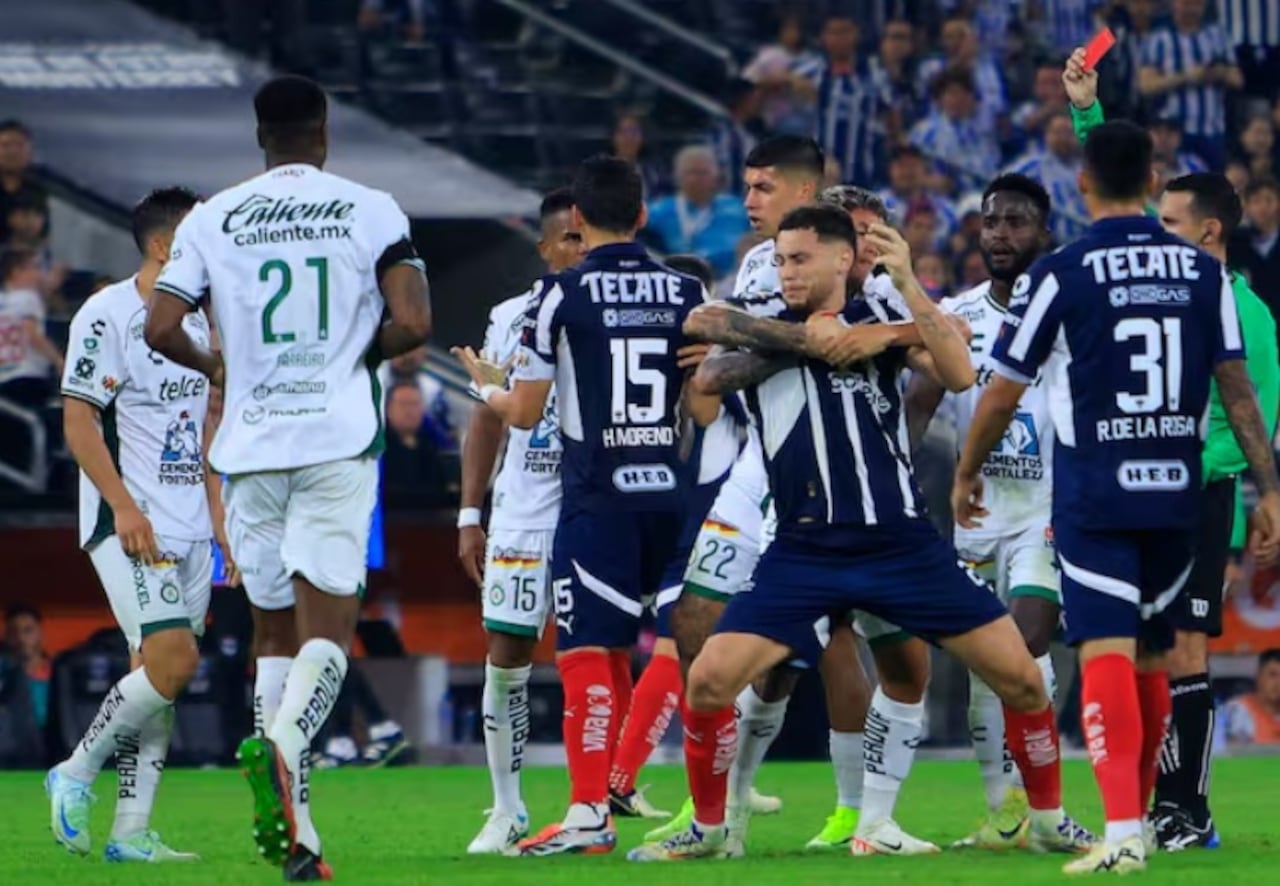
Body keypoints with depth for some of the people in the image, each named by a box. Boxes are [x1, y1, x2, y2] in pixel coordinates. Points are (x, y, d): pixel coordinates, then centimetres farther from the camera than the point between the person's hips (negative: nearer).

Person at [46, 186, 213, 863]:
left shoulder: (194, 323, 15)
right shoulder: (107, 315, -10)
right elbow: (78, 421, -13)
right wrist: (124, 507, -20)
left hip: (189, 528, 8)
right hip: (130, 524, -8)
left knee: (160, 670, 4)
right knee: (173, 658, -18)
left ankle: (131, 832, 6)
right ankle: (75, 775, -2)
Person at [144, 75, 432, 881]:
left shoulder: (214, 218, 5)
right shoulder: (370, 211, 1)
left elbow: (162, 328, -1)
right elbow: (412, 323, -8)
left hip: (252, 446, 2)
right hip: (338, 441, -2)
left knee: (275, 628, 12)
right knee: (328, 625, -3)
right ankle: (284, 739, -34)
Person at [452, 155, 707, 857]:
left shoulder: (560, 295, -4)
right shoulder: (688, 294, 6)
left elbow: (524, 413, 0)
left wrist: (485, 383, 21)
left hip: (597, 499, -4)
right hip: (675, 493, 4)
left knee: (587, 652, -3)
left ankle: (590, 813, -12)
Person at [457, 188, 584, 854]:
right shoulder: (511, 319, 7)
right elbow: (488, 419, 13)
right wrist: (470, 514, 8)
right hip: (523, 513, 2)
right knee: (506, 656, 1)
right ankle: (507, 810, 11)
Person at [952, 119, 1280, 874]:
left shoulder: (1061, 274, -6)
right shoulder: (1203, 272, 4)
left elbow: (1003, 393, 0)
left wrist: (967, 473, 15)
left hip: (1095, 496, -4)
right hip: (1177, 493, 4)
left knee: (1107, 656, -8)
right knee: (1152, 657, 16)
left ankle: (1123, 831, -21)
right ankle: (1136, 820, 25)